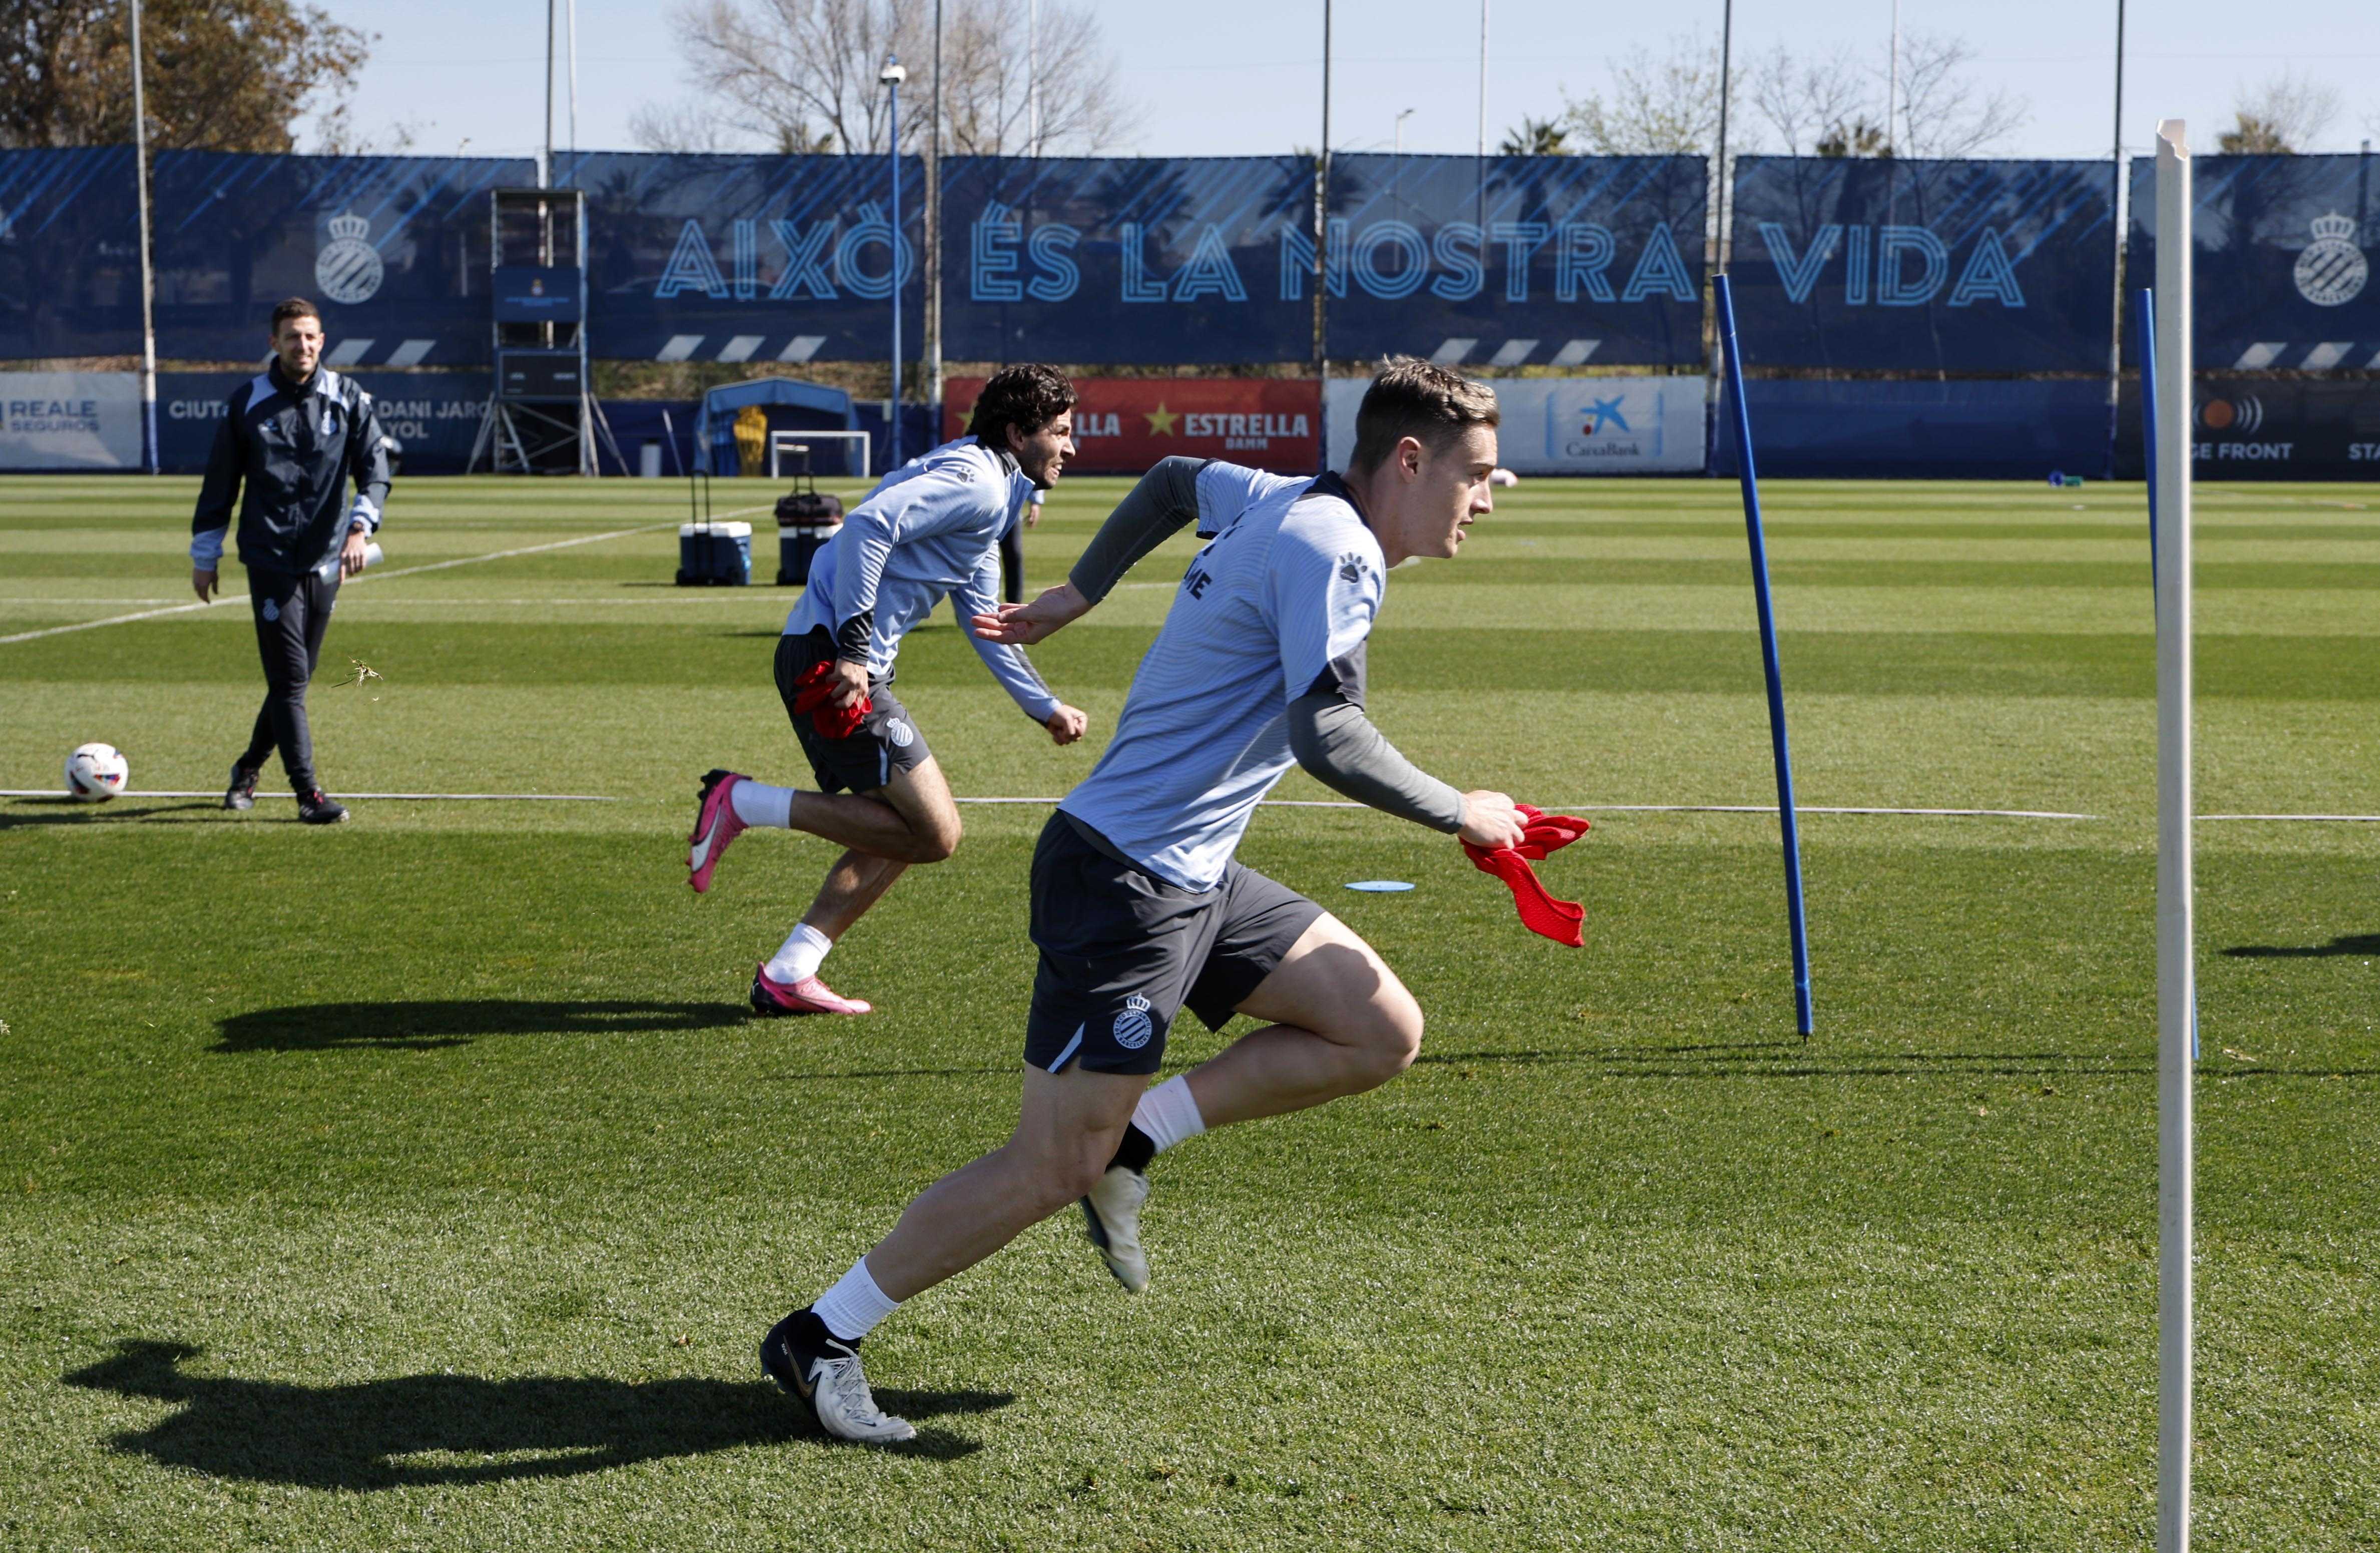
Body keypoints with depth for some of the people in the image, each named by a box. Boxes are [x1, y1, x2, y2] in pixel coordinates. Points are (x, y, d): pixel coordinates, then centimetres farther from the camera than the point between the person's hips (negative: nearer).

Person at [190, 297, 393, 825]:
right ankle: (308, 793, -8)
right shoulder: (248, 401, 1)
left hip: (326, 559, 3)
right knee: (289, 679, -9)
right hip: (269, 559, -3)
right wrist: (204, 555, 9)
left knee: (296, 678, 11)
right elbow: (220, 481, 8)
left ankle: (250, 766, 33)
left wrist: (361, 528, -22)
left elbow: (375, 468, -5)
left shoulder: (349, 399, 3)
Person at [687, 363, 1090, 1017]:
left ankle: (787, 976, 15)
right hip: (833, 660, -11)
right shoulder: (977, 483, -9)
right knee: (935, 833, -10)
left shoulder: (985, 499, 24)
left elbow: (987, 627, 35)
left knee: (899, 829, 16)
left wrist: (1046, 708, 38)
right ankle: (744, 802, -8)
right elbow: (869, 523, -24)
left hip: (838, 662, 11)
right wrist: (853, 644, -25)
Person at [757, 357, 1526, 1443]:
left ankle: (1133, 1141, 8)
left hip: (1192, 880, 10)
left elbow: (1174, 480, 32)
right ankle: (819, 1339, 6)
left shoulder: (1275, 501, 11)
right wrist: (1461, 815, -14)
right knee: (1052, 1171, -6)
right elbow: (1325, 735, -28)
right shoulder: (1334, 550, -17)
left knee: (1383, 1033, 5)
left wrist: (1074, 598, 40)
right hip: (1124, 885, -10)